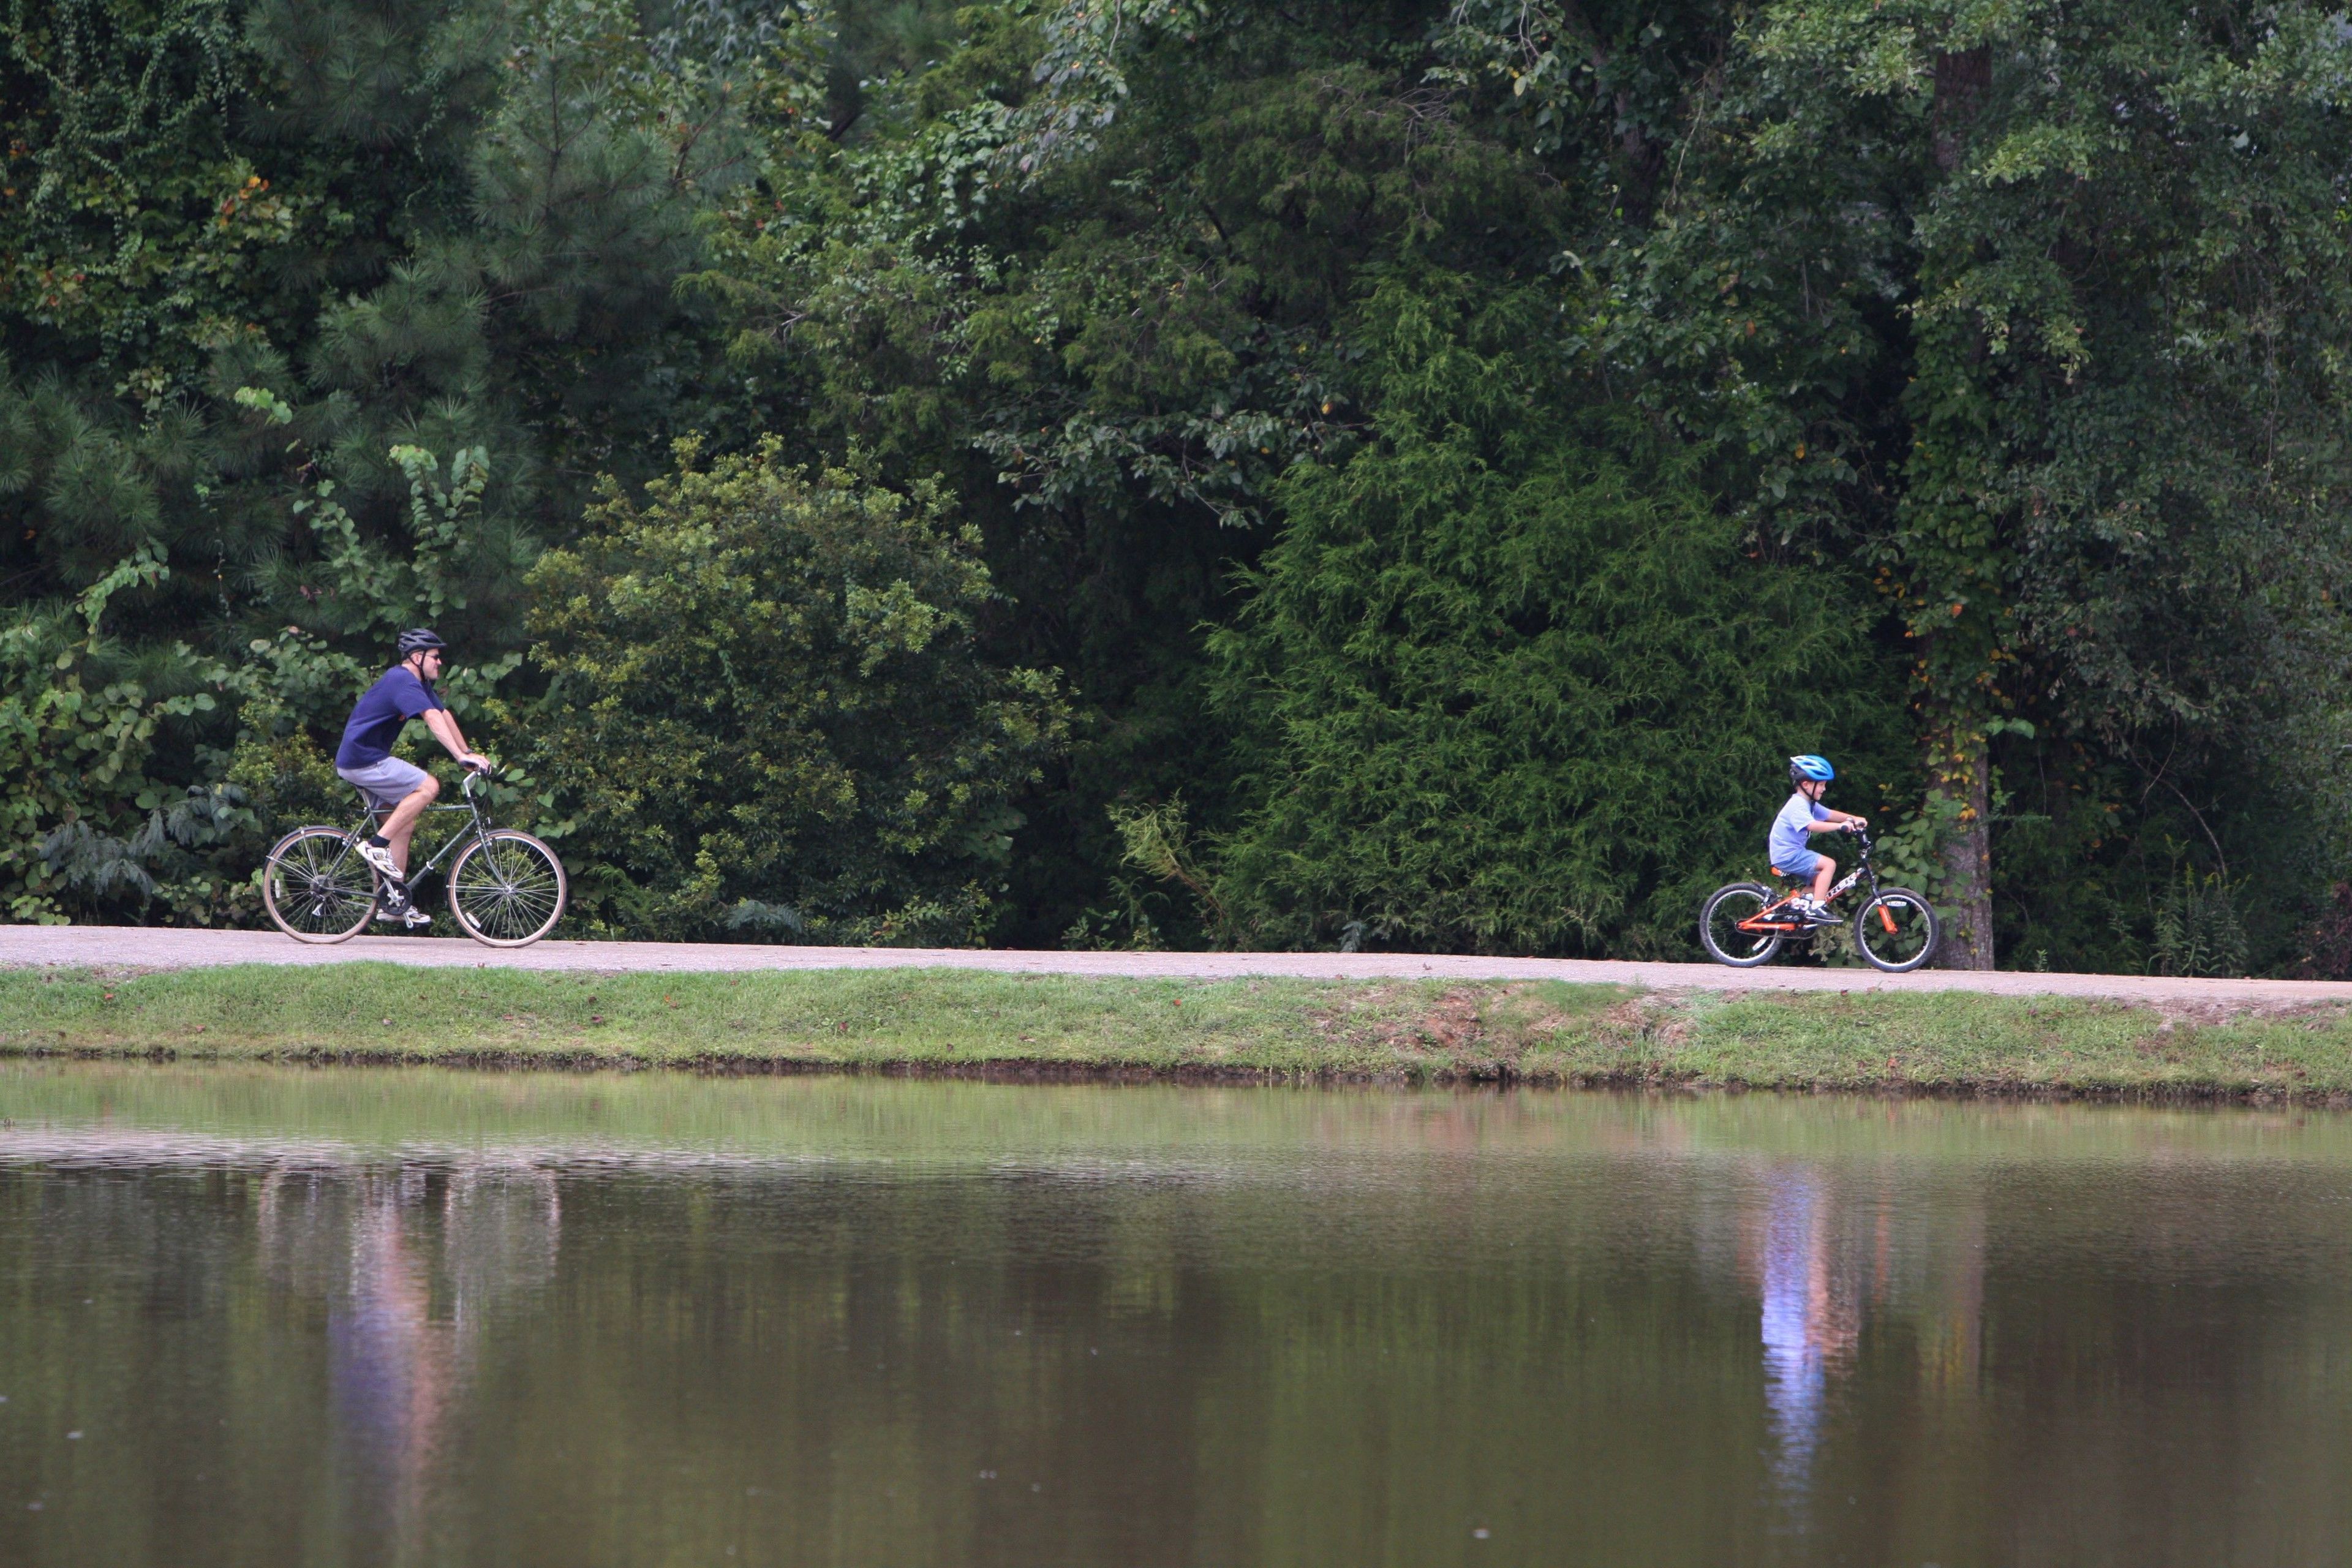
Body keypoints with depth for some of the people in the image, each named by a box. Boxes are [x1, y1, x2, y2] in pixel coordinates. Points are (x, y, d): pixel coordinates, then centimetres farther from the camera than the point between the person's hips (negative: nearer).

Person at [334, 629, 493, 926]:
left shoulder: (420, 684, 14)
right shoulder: (404, 682, -19)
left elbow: (445, 715, 12)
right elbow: (433, 718, -30)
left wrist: (469, 752, 2)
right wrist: (462, 756, -37)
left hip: (370, 758, 11)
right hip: (362, 760, -11)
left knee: (405, 825, 10)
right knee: (428, 786, -20)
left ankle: (395, 902, 12)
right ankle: (377, 845, -17)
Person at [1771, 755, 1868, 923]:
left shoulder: (1809, 804, 13)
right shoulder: (1798, 805, -19)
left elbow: (1830, 815, 13)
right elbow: (1812, 825, -34)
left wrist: (1853, 819, -1)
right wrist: (1841, 826, -38)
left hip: (1794, 853, 10)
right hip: (1788, 856, -10)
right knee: (1829, 864, -19)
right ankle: (1816, 908, -23)